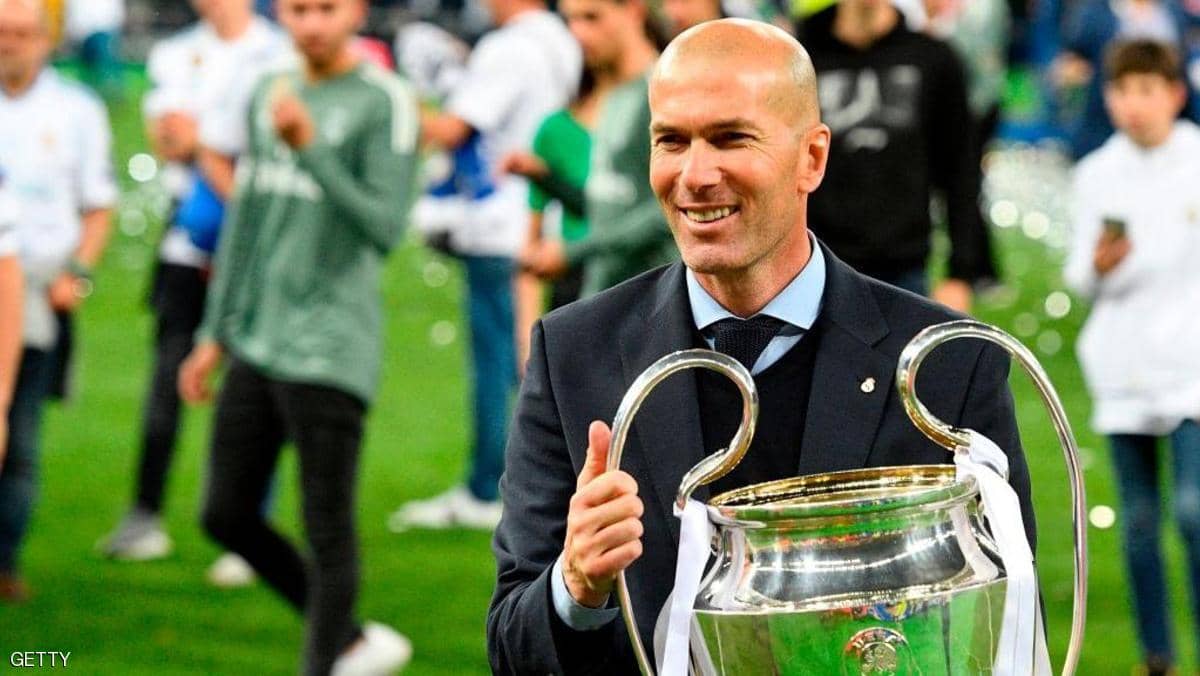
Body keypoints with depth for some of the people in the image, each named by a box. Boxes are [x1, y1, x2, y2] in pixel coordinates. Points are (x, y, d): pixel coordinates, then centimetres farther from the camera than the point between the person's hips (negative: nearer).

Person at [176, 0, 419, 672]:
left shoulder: (386, 102, -9)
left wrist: (310, 146, -26)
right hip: (258, 341, 8)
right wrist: (215, 334, 20)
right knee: (227, 513, 10)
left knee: (328, 532, -2)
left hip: (328, 353, -8)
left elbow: (385, 227, -17)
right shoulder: (270, 95, 13)